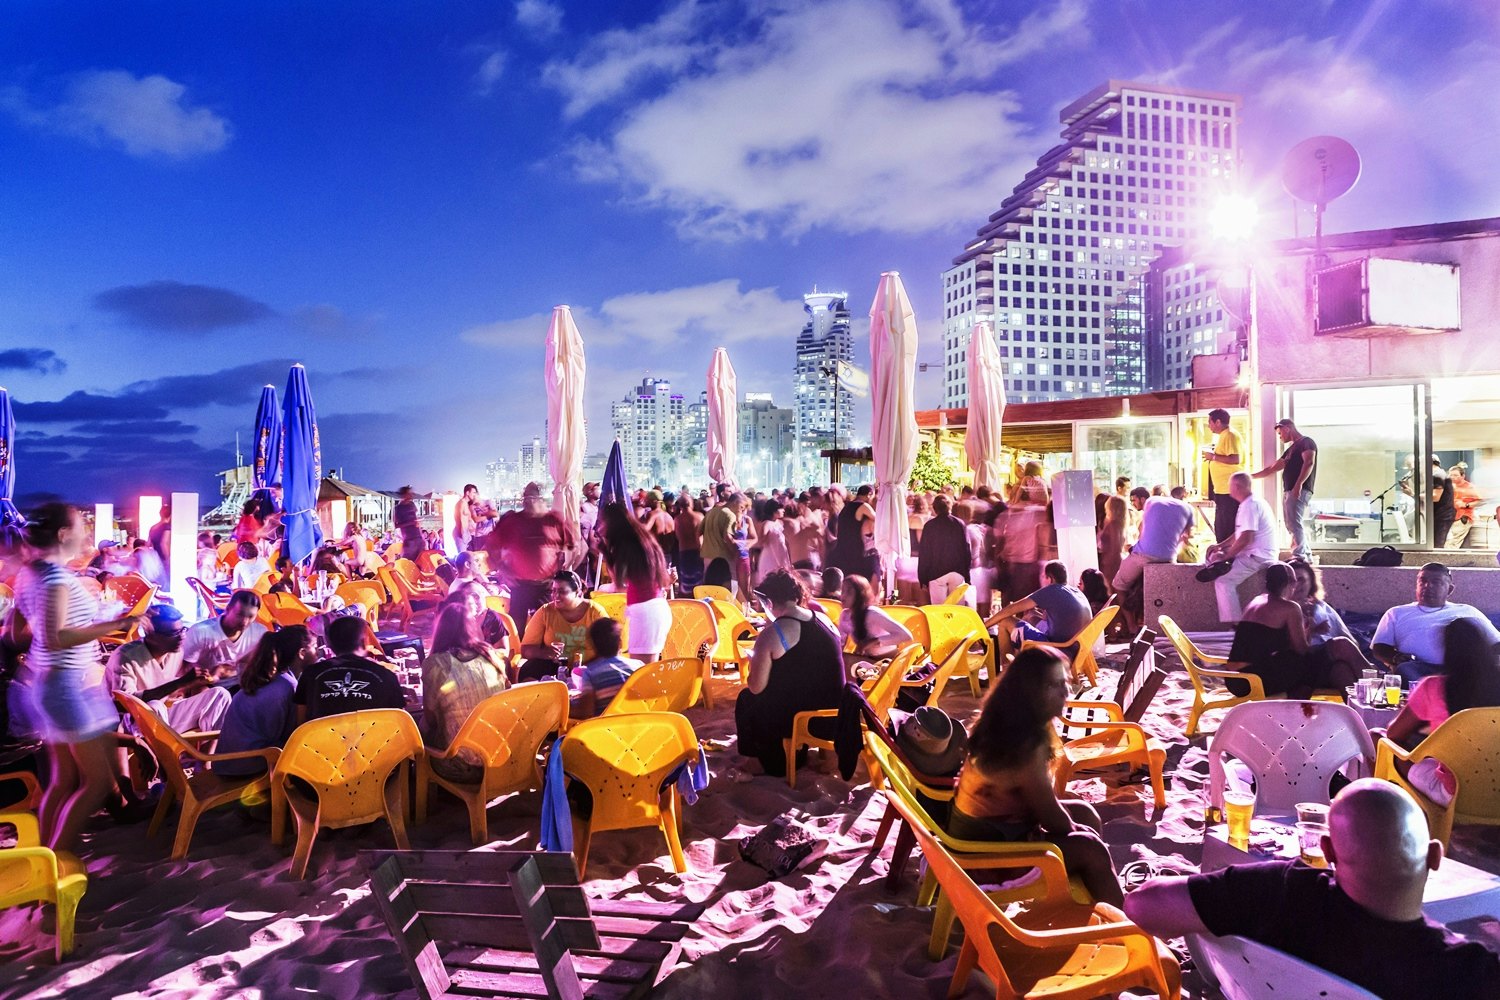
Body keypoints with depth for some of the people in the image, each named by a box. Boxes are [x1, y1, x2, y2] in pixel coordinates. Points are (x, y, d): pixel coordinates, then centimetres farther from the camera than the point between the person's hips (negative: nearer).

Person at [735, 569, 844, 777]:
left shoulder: (771, 634, -18)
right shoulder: (824, 620, 0)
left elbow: (756, 688, -13)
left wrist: (755, 660, 7)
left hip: (802, 719, -6)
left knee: (746, 701, 21)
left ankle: (776, 767, 35)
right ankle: (796, 754, 40)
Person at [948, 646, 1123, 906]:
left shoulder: (1005, 722, -1)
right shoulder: (1027, 743, -30)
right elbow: (1047, 810, -20)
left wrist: (1071, 825, -2)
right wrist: (1073, 830, -1)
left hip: (988, 818, 10)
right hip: (985, 841, -10)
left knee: (1086, 814, 17)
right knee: (1090, 850, -9)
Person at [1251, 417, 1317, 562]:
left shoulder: (1306, 442, -1)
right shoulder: (1291, 449, 26)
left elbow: (1309, 463, -16)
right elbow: (1273, 467, 31)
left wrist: (1299, 484, -26)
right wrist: (1251, 476, 30)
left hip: (1299, 490, -9)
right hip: (1289, 490, 9)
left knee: (1295, 523, -16)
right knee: (1292, 524, 8)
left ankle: (1299, 557, -19)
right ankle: (1306, 555, 14)